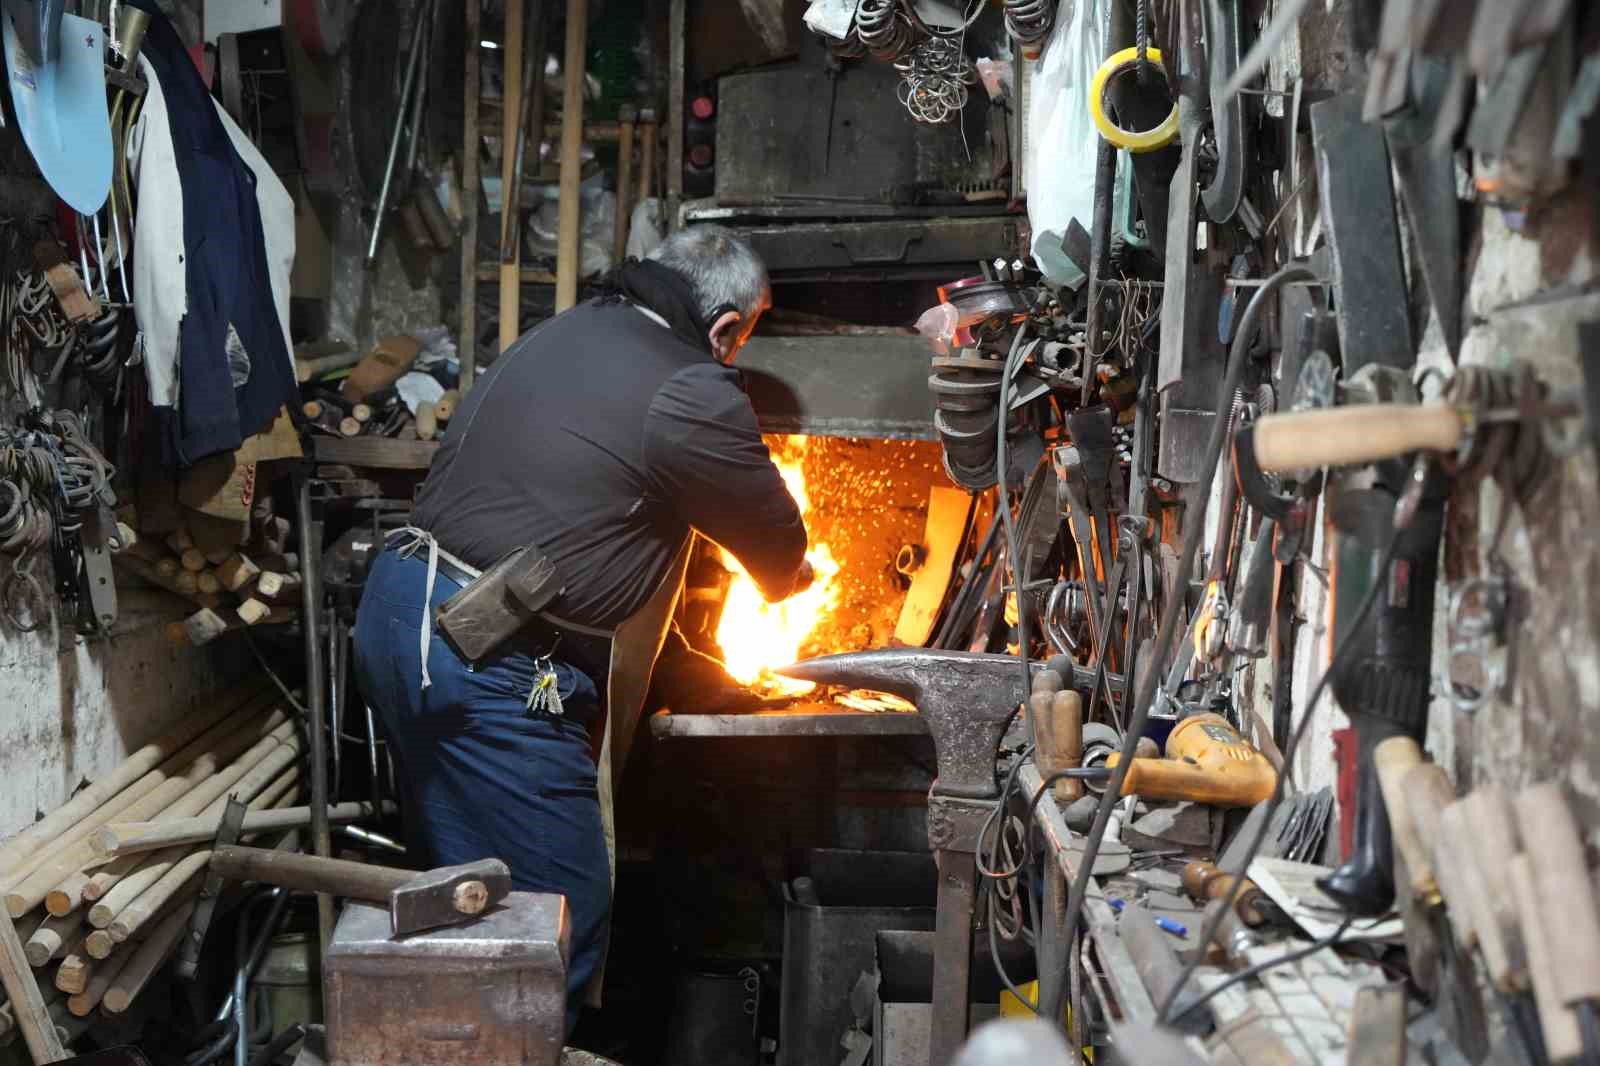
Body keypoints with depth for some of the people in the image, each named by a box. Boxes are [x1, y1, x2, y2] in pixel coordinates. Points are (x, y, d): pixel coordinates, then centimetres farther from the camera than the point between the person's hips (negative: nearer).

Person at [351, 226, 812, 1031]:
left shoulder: (565, 332, 15)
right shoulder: (693, 395, -10)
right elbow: (778, 551, 4)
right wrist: (790, 578, 29)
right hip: (486, 660, -10)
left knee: (460, 869, 21)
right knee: (562, 909, -1)